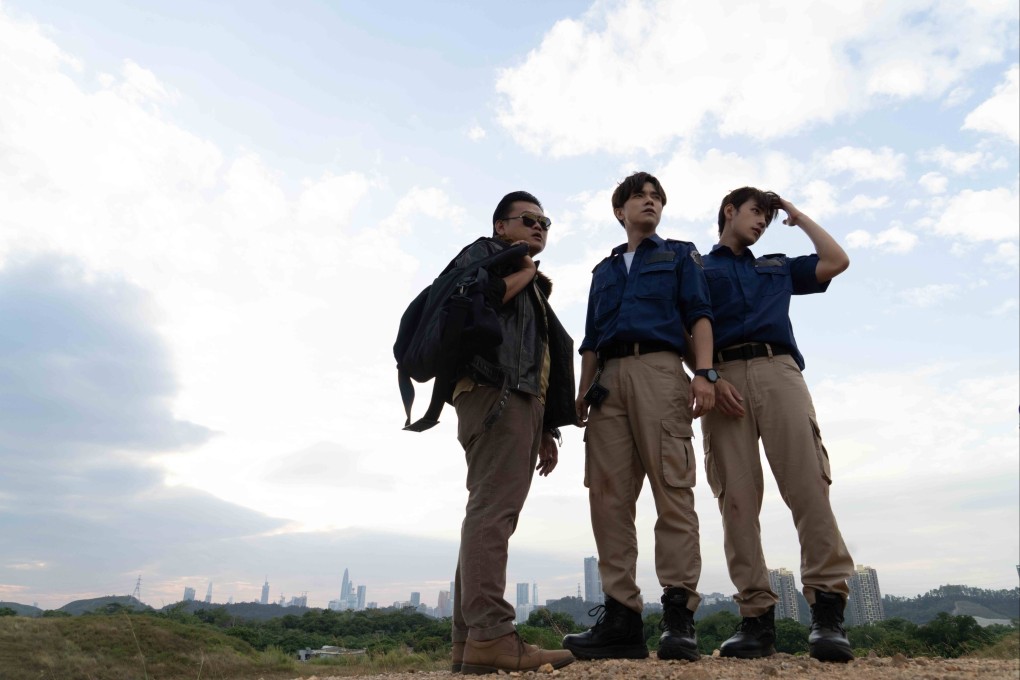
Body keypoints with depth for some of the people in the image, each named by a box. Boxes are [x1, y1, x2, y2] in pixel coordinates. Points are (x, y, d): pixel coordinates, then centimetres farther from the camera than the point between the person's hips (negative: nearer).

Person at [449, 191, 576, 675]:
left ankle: (469, 642, 5)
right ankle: (490, 635, -21)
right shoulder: (483, 254, 11)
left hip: (522, 400, 9)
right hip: (495, 392, -8)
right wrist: (523, 273, 2)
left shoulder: (532, 288, 34)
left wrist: (546, 429, 19)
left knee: (491, 513, 3)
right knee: (492, 509, -18)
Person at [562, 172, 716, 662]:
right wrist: (583, 391, 10)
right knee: (608, 495, -6)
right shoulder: (604, 271, 30)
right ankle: (621, 617, -5)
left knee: (672, 487, -13)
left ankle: (679, 612, -12)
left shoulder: (680, 255, 21)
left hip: (658, 369, -3)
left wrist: (703, 373, -10)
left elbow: (698, 315, 6)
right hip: (609, 378, 4)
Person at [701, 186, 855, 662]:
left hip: (778, 370, 2)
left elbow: (837, 261, 24)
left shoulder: (778, 268, 34)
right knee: (736, 498, -9)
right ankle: (756, 616, -8)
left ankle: (827, 609, -14)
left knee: (809, 485, -15)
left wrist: (798, 217, 34)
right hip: (723, 378, -2)